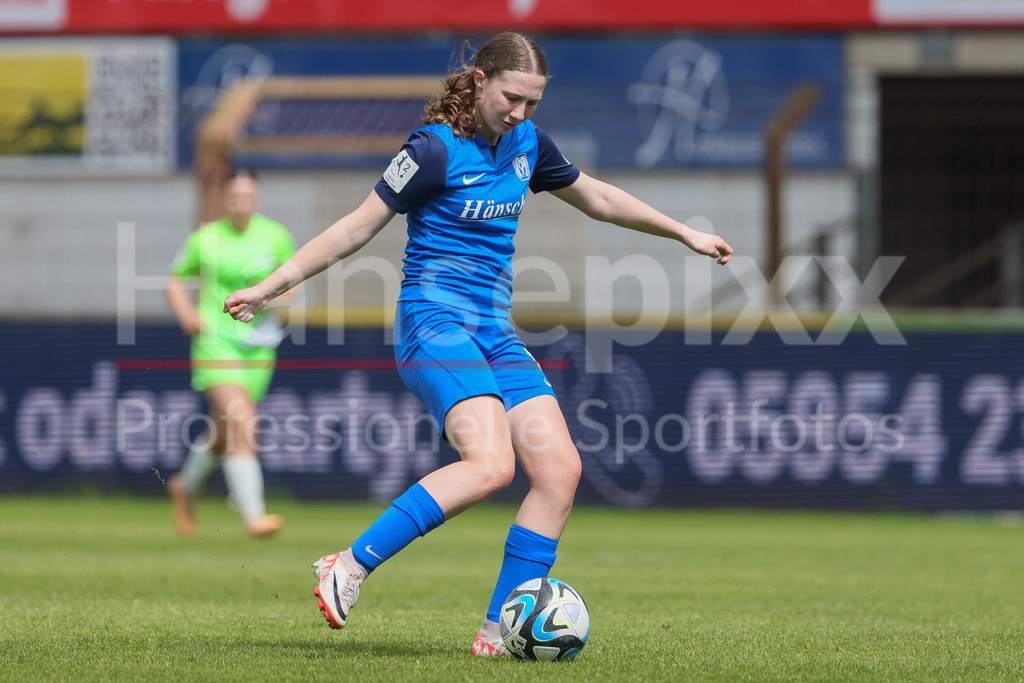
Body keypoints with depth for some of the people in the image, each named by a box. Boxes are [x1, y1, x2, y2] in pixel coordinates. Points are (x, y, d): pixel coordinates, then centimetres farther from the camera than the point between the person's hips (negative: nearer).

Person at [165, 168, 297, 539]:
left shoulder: (275, 237, 2)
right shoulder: (204, 239, -2)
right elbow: (174, 280, 11)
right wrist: (186, 315, -7)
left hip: (258, 345, 4)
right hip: (215, 341, -4)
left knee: (223, 433, 15)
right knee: (242, 426, -22)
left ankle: (184, 487, 44)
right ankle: (253, 516, -24)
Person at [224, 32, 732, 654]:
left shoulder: (525, 141, 12)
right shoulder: (438, 148, -10)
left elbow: (597, 197, 28)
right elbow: (358, 228, -7)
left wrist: (686, 235, 35)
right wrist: (272, 286, -11)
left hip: (496, 333, 8)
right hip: (435, 323, -8)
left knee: (561, 469, -7)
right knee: (491, 464, -28)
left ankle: (499, 635, -3)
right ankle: (349, 568, -21)